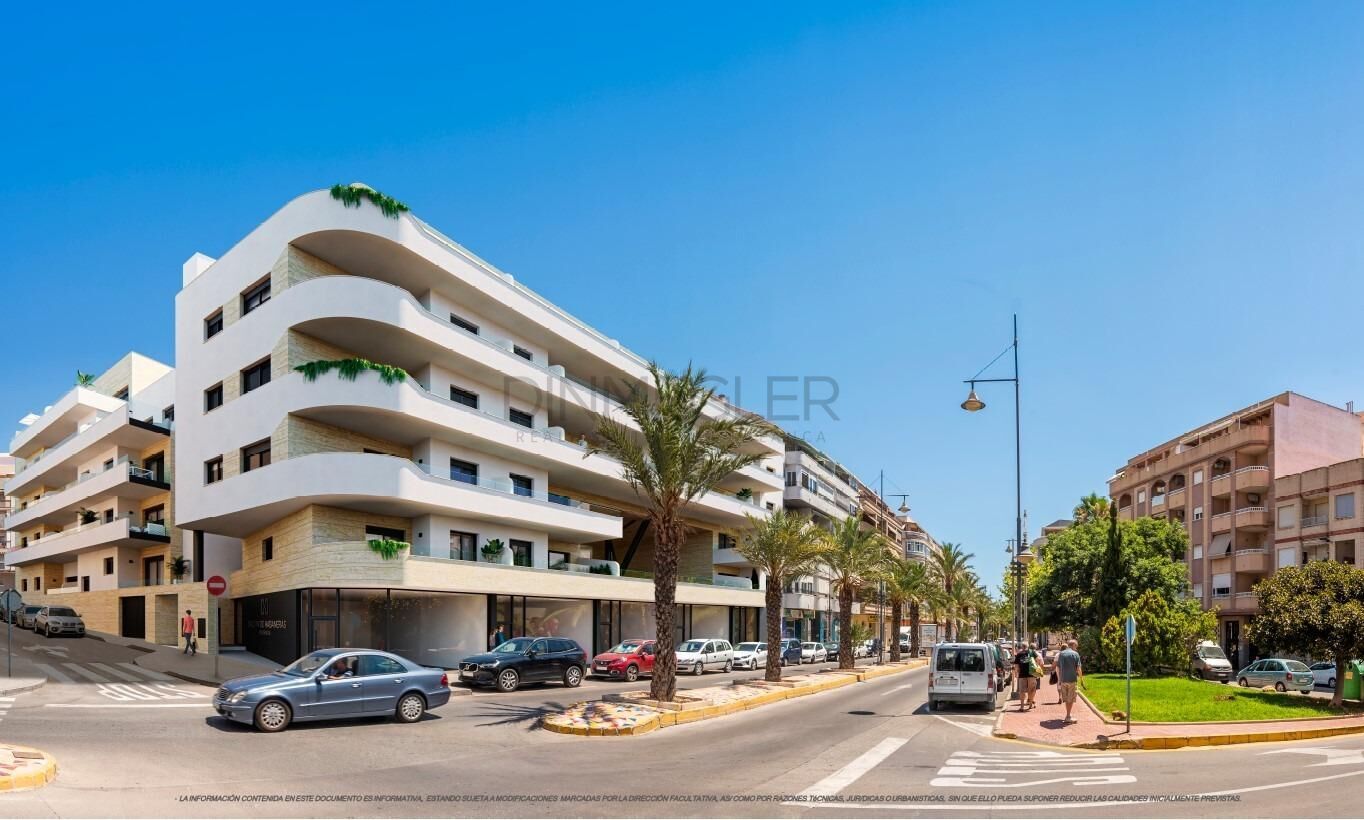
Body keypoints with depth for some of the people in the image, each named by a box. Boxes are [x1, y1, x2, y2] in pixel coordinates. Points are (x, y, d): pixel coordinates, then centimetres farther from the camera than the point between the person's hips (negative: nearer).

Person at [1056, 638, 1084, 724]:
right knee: (1071, 699, 4)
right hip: (1072, 679, -4)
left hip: (1063, 679, 4)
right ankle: (1068, 717, 5)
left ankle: (1068, 715, 23)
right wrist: (1081, 676, 7)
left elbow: (1057, 668, 10)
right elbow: (1078, 668, -11)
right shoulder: (1075, 654, -7)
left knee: (1066, 698, 16)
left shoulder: (1061, 654, 8)